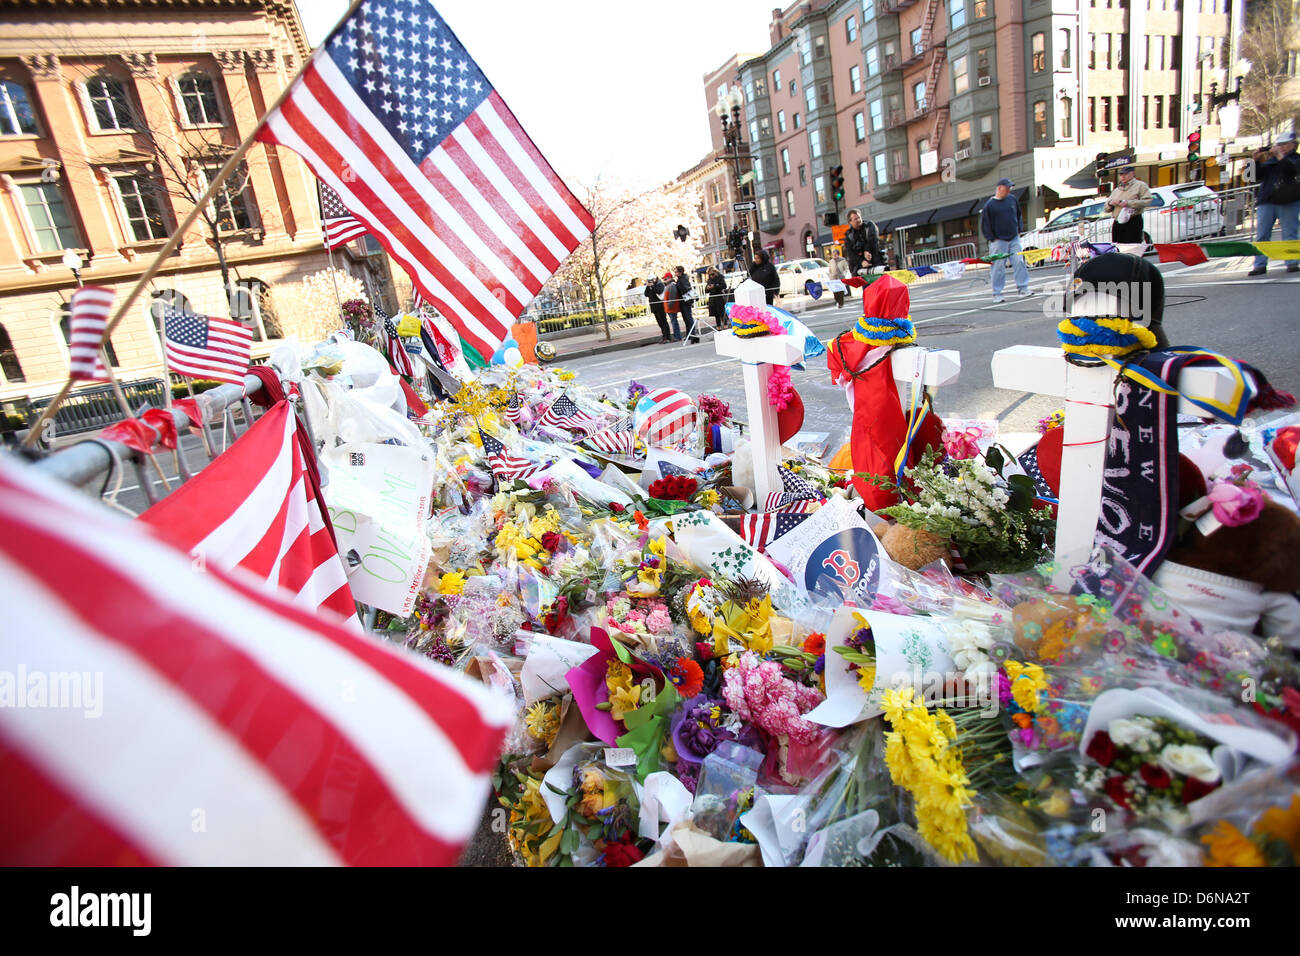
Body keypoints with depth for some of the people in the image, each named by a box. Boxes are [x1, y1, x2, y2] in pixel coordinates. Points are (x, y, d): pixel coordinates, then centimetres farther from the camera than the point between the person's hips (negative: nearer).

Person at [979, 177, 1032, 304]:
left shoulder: (1012, 199, 8)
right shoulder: (989, 205, -7)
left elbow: (1018, 215, 21)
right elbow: (985, 223, -3)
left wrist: (1019, 230, 14)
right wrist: (992, 238, -6)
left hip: (1014, 238, 4)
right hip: (998, 241, -4)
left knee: (1019, 262, -4)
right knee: (998, 267, -2)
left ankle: (1023, 288, 2)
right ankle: (997, 293, 5)